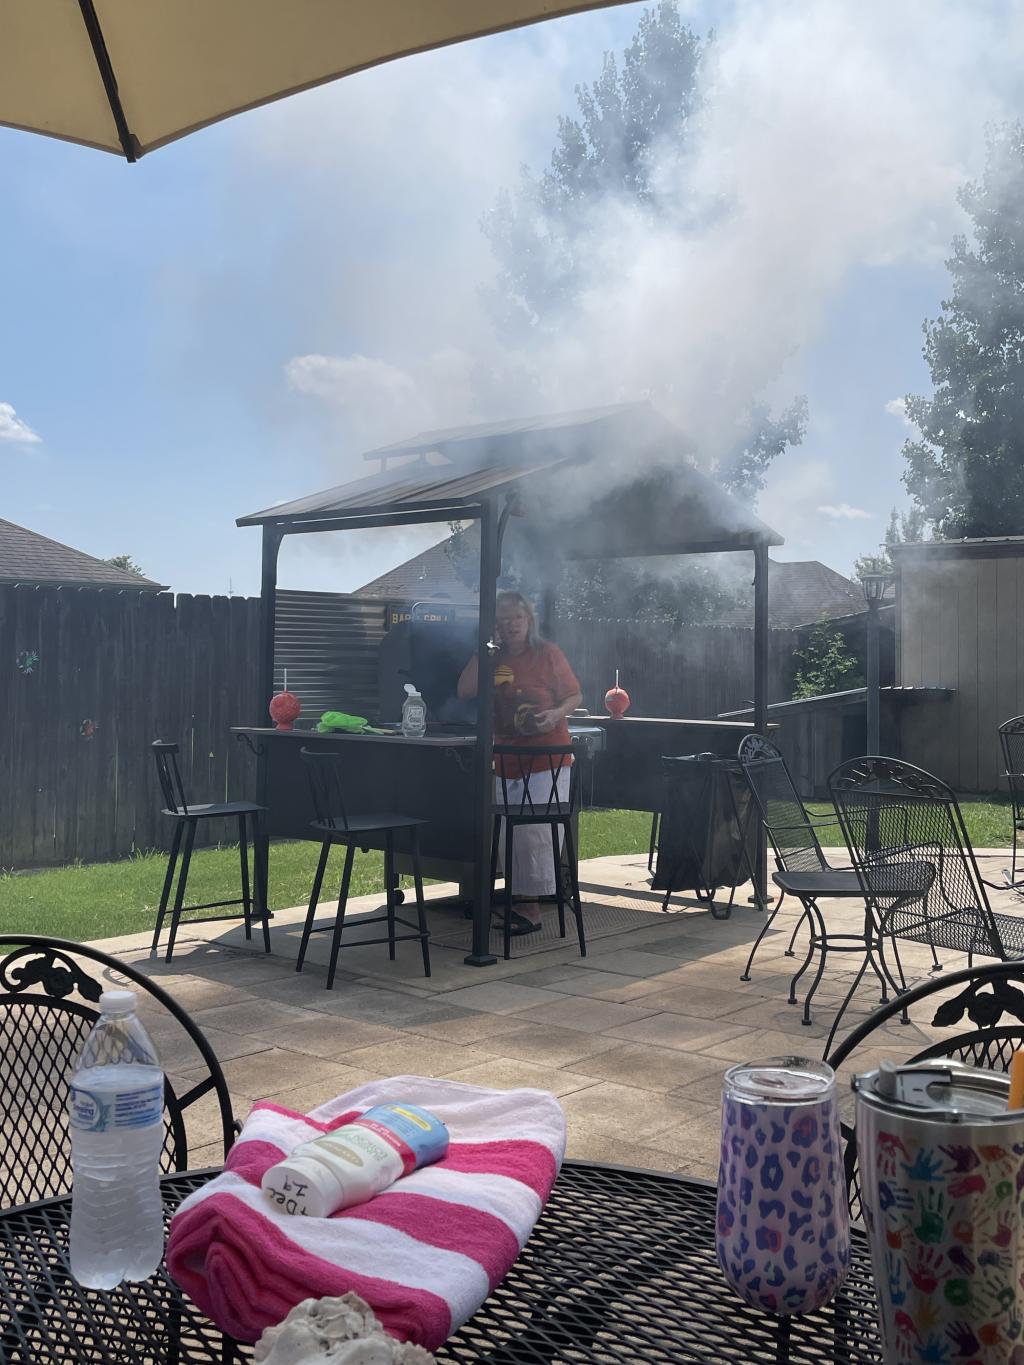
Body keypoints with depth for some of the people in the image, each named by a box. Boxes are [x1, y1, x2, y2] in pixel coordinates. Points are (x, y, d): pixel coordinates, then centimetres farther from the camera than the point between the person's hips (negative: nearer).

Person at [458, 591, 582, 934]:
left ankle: (530, 907, -4)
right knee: (507, 833, 6)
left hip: (547, 757, -5)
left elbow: (575, 695, 2)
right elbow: (465, 691, -6)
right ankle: (519, 901, 17)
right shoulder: (493, 658, 7)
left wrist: (557, 713, -18)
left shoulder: (548, 654, -3)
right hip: (506, 760, 5)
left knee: (533, 831, -10)